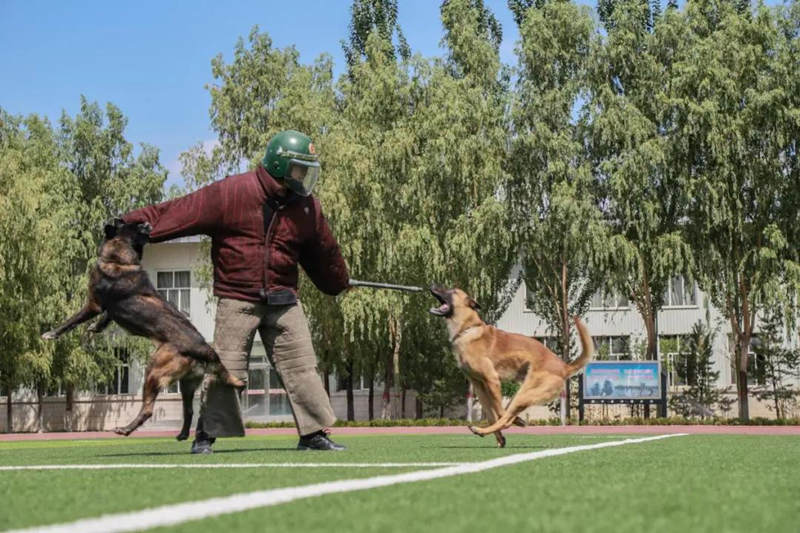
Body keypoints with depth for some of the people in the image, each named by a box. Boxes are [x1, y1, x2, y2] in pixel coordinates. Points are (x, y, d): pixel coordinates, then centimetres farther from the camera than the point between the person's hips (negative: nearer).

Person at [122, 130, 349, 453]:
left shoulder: (306, 207, 5)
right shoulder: (230, 194, -11)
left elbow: (323, 252, 22)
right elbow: (176, 213, -13)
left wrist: (339, 283, 33)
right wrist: (131, 225, -19)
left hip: (283, 301, 4)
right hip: (237, 299, -4)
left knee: (301, 366, 2)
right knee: (225, 369, -4)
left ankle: (313, 434, 11)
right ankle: (206, 434, 11)